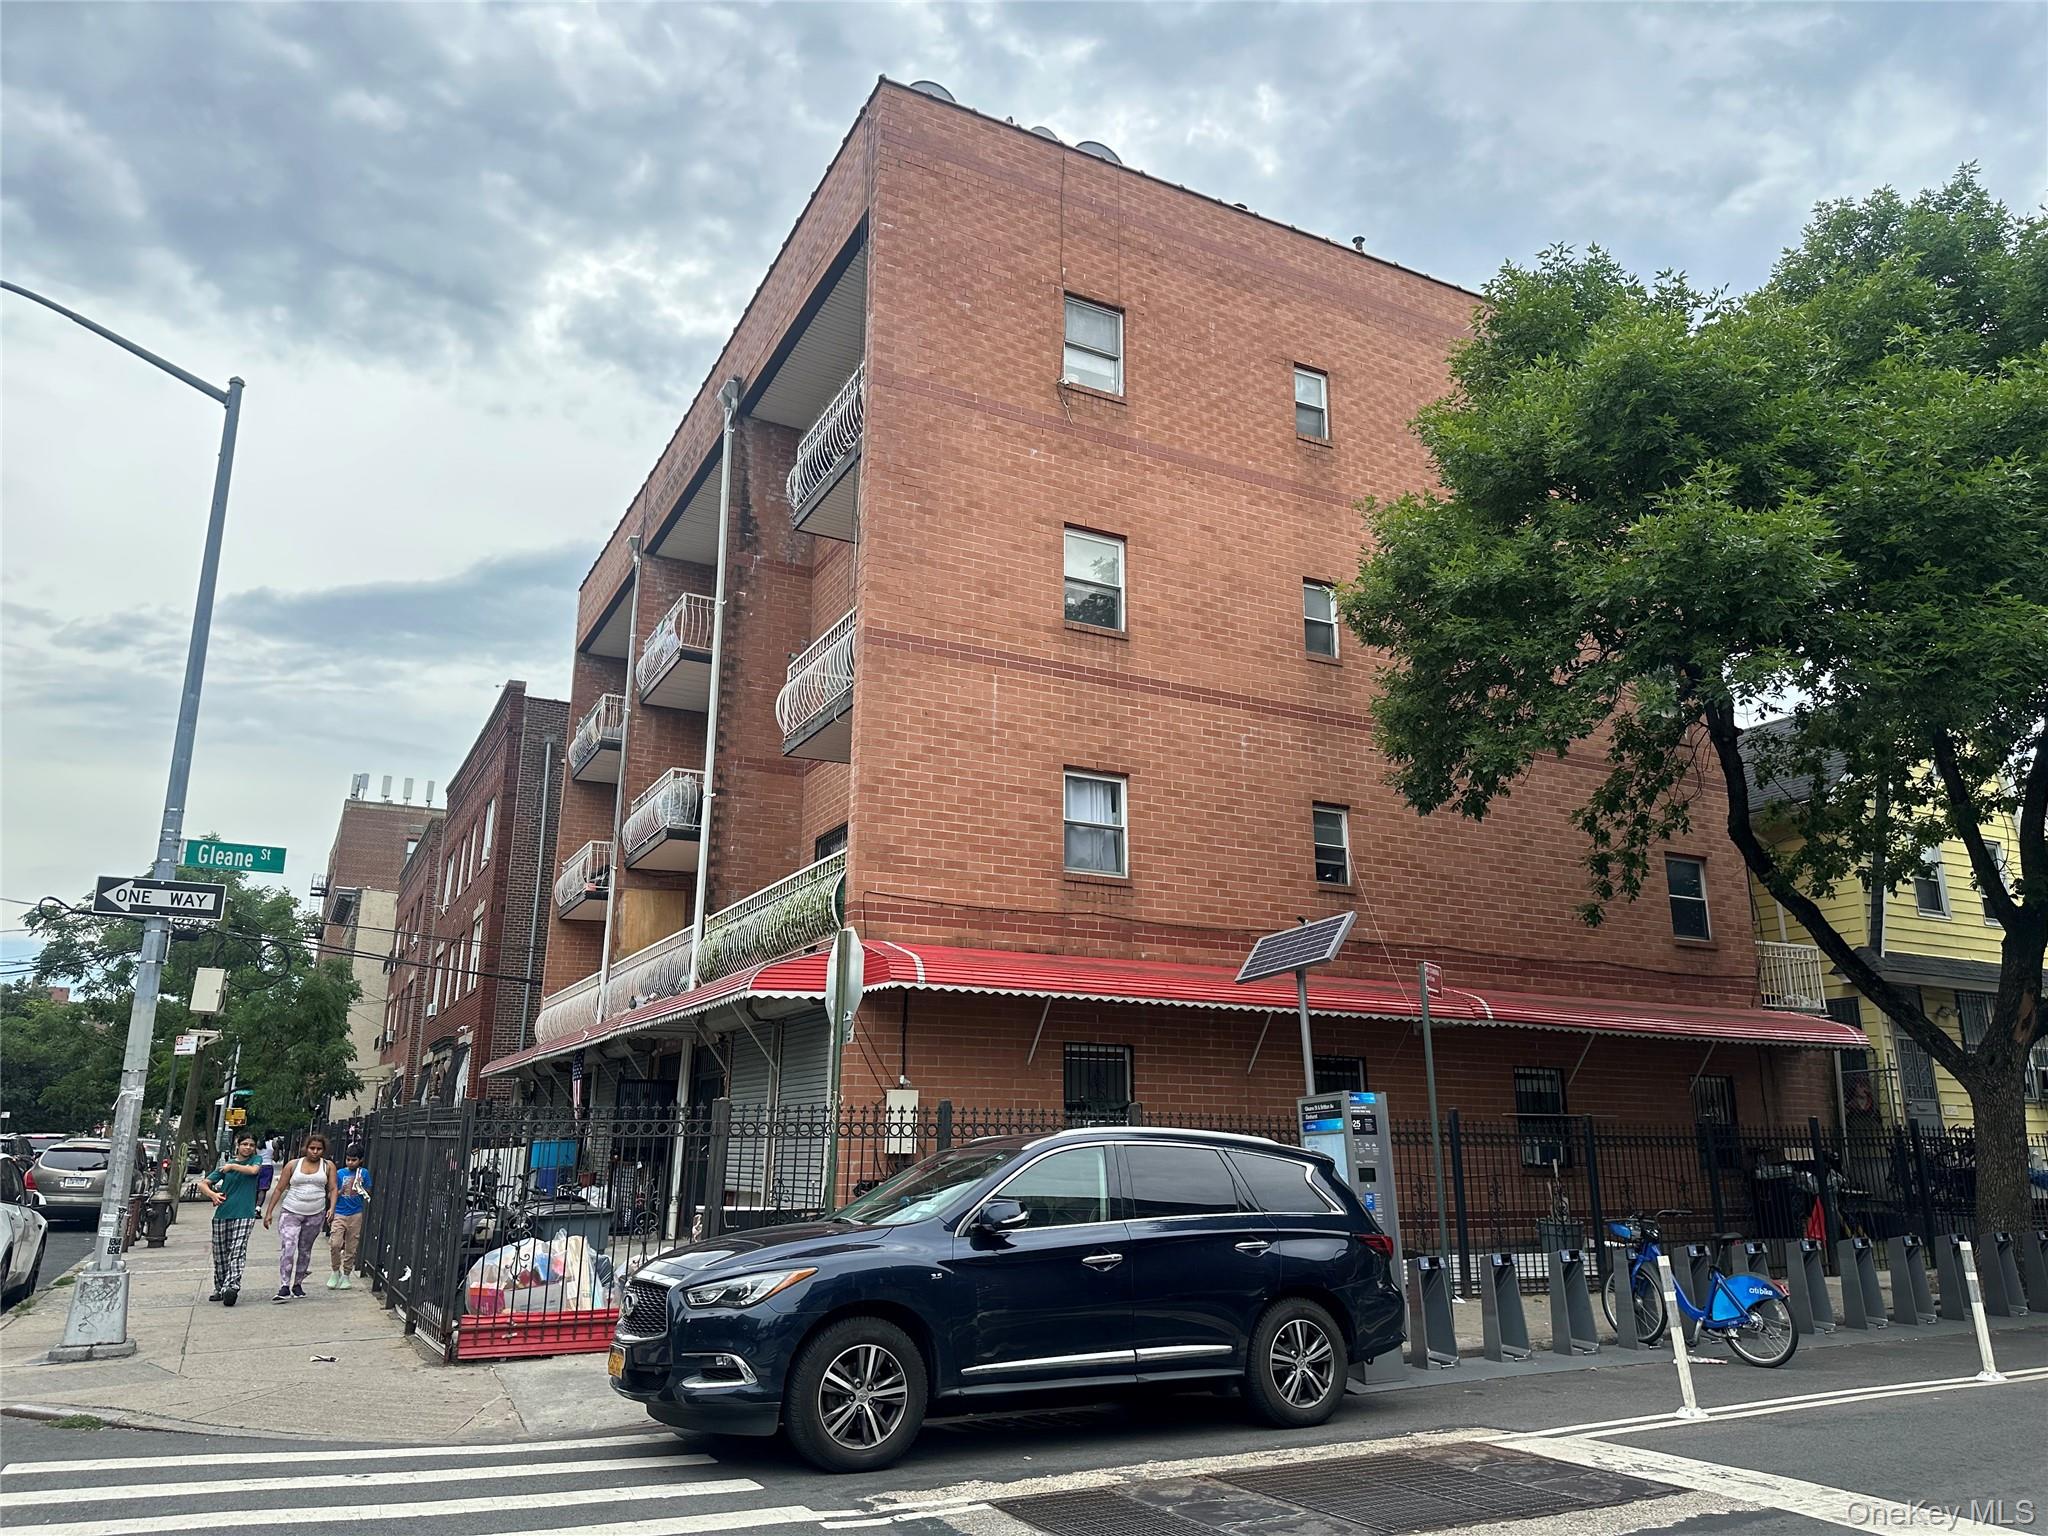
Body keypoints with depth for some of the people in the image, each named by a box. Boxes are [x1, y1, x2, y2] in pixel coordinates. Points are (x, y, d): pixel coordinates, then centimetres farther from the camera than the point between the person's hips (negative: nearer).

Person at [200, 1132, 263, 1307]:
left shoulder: (255, 1159, 6)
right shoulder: (225, 1164, 9)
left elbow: (253, 1170, -17)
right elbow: (202, 1184, 9)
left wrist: (233, 1166, -5)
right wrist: (212, 1194, -10)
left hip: (244, 1214, -3)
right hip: (222, 1213, 3)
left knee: (237, 1252, -14)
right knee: (220, 1253, 10)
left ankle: (231, 1286, -23)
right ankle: (220, 1289, 24)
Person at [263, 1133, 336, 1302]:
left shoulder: (328, 1166, 5)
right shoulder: (293, 1165, 2)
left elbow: (333, 1189, 3)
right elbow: (279, 1189, 4)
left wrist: (332, 1208, -14)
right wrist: (269, 1212, 0)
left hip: (316, 1214, 2)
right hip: (292, 1212, -2)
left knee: (305, 1250, 11)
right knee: (287, 1247, -16)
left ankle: (297, 1284, 25)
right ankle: (284, 1288, -18)